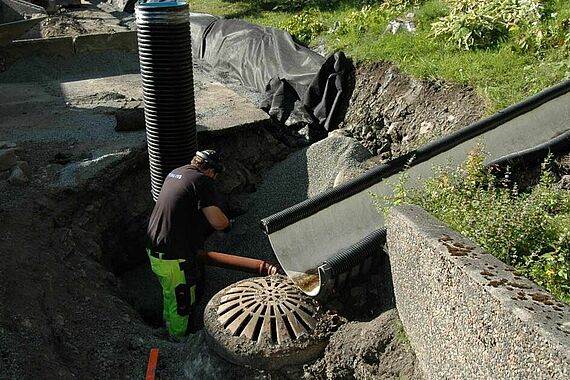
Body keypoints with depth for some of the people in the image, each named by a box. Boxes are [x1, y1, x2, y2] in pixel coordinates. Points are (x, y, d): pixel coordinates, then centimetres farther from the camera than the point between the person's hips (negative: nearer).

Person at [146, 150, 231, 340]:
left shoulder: (175, 173, 10)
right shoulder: (203, 182, -17)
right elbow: (218, 222, -24)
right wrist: (228, 223, 0)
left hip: (153, 249, 8)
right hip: (174, 258, -8)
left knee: (169, 293, 31)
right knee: (182, 302, 14)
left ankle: (168, 324, 51)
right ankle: (179, 337, 33)